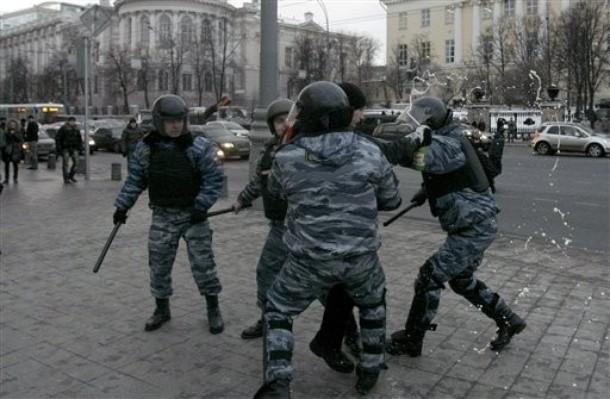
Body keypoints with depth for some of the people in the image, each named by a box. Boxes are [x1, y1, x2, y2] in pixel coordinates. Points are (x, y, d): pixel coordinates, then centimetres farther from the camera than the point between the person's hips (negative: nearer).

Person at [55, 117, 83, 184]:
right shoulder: (63, 128, -9)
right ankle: (66, 179, 5)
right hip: (65, 148, -5)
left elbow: (79, 139, 16)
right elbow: (58, 138, -8)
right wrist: (59, 148, -12)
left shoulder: (76, 128, 7)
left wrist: (80, 147, 10)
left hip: (73, 148, 5)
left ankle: (71, 176, 16)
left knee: (75, 162, -1)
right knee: (65, 163, -2)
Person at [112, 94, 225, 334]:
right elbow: (135, 180, 8)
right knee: (159, 264, 9)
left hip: (193, 215, -3)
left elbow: (214, 179, -8)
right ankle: (162, 309, 28)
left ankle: (213, 309, 17)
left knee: (202, 262, 0)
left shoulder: (199, 147, -11)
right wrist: (122, 206, 6)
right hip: (163, 216, 3)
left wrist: (202, 206, -15)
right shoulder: (146, 148, -1)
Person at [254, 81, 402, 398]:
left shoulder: (286, 158, -10)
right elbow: (391, 200, 7)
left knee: (278, 312, 19)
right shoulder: (369, 152, -6)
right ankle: (369, 371, 37)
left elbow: (276, 191, 13)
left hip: (309, 260, -1)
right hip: (360, 256, 2)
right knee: (373, 303, 32)